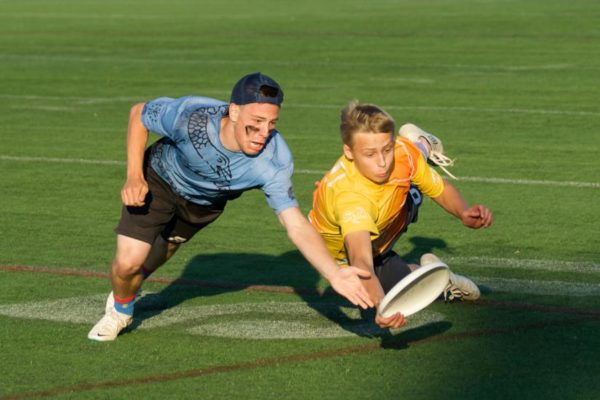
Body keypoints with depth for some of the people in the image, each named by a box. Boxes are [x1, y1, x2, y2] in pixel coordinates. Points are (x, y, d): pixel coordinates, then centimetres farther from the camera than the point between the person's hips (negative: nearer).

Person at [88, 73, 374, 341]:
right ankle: (121, 310, 21)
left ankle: (132, 281, 56)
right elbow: (139, 114, -19)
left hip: (206, 204, 2)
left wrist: (335, 275, -54)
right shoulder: (190, 117, -40)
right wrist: (134, 176, -25)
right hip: (159, 179, -2)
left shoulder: (274, 160, -37)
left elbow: (296, 225, -40)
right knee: (127, 261, -13)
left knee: (162, 250, 21)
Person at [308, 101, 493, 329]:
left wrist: (464, 213, -36)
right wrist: (382, 306, -82)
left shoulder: (404, 153, -32)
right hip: (345, 256, -4)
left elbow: (442, 191, -13)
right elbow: (361, 261, -63)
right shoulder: (349, 196, -50)